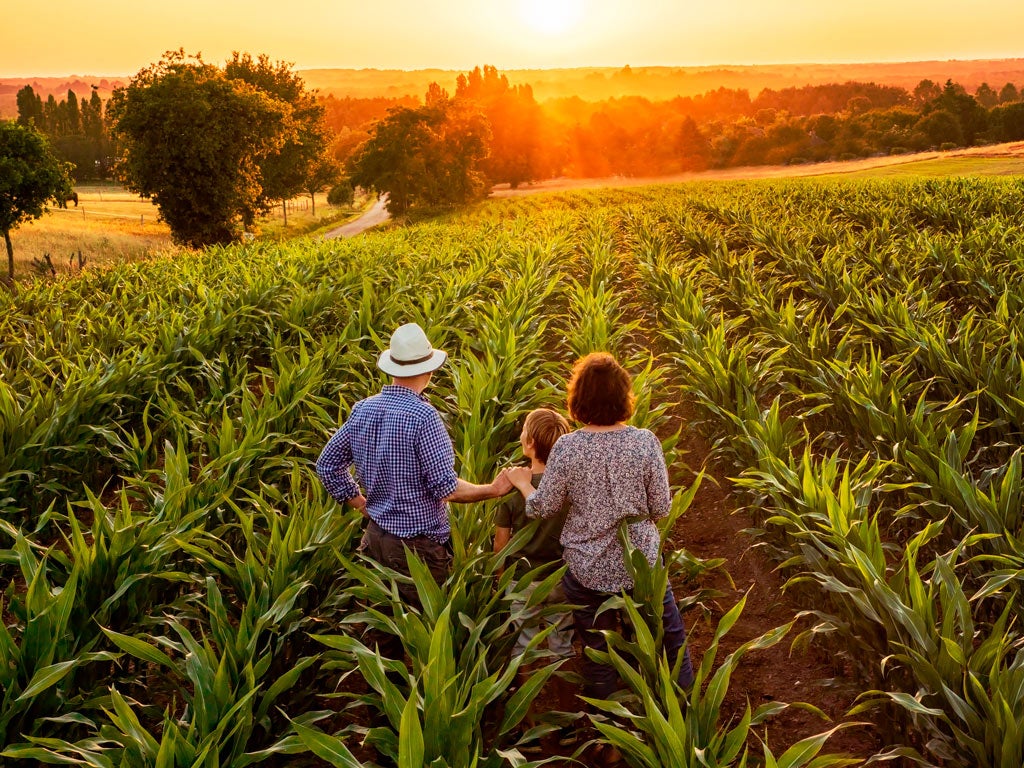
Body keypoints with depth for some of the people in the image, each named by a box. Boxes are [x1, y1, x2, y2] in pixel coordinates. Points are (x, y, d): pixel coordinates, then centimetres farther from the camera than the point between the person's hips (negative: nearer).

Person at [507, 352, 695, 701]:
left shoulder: (567, 448, -16)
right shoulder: (645, 442, -15)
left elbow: (544, 507, -6)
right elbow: (661, 508, -8)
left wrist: (522, 483, 13)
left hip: (588, 571, 0)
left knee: (597, 652, 17)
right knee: (670, 636, 21)